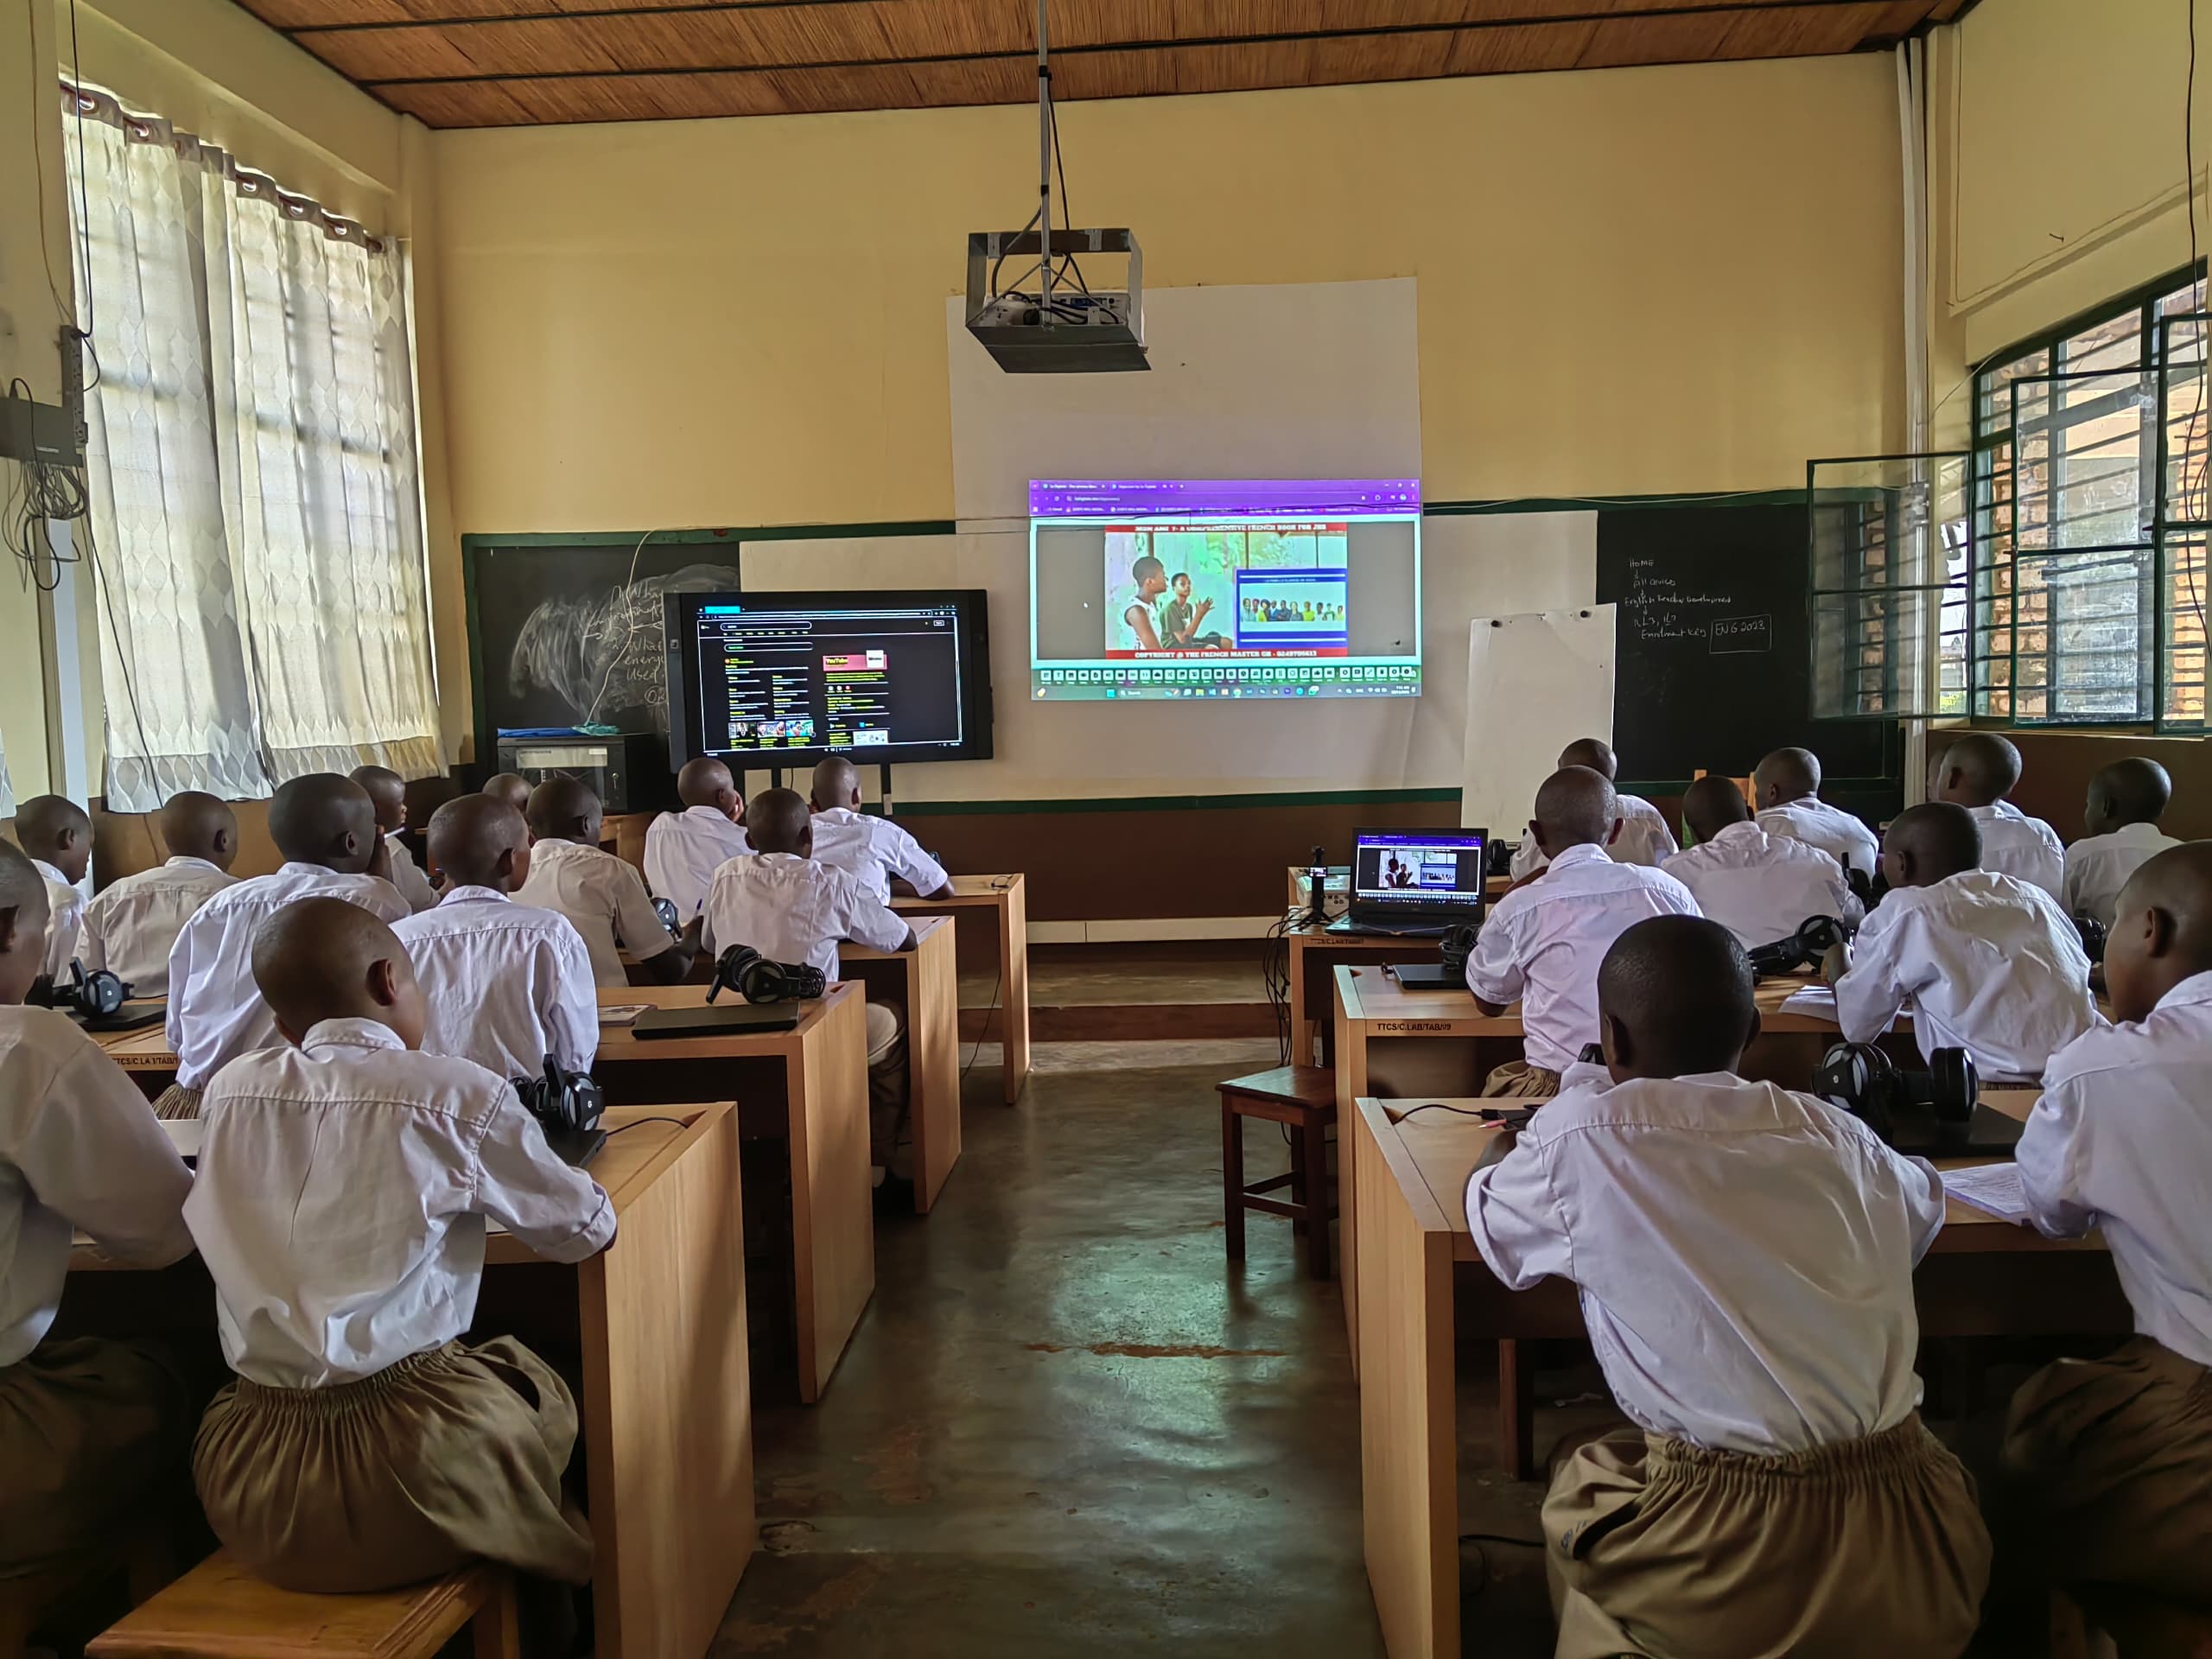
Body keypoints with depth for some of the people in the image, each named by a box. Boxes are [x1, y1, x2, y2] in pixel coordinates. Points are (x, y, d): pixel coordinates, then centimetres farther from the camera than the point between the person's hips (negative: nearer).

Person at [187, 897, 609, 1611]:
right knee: (536, 1387, 25)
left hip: (248, 1482, 4)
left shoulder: (230, 1090, 3)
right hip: (410, 1473, -4)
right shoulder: (458, 1093, -9)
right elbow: (586, 1230, 4)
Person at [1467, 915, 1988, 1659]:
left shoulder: (1583, 1138, -10)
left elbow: (1492, 1226, 10)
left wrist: (1501, 1156, 32)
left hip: (1733, 1575, -4)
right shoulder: (1838, 1137, 3)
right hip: (1915, 1558, 4)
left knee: (1578, 1482, 26)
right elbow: (1924, 1204, 26)